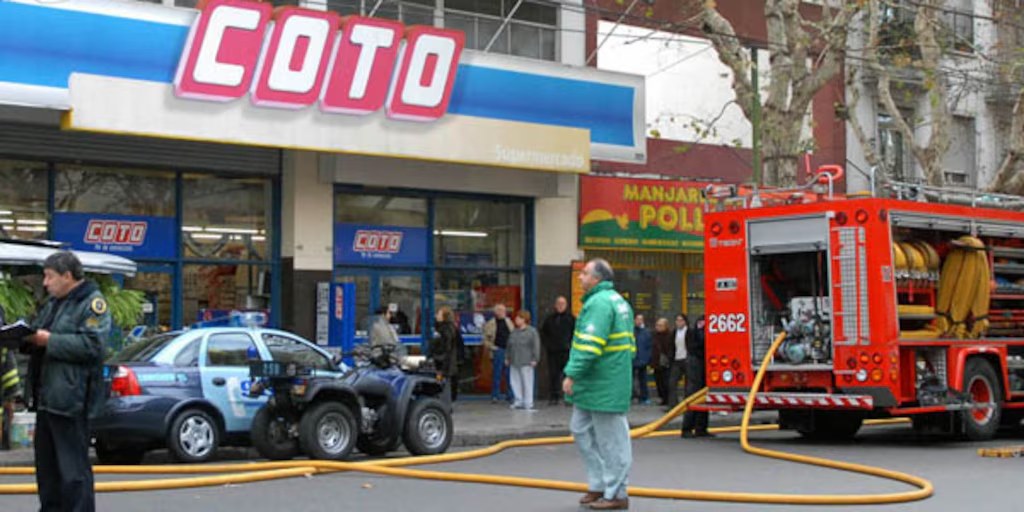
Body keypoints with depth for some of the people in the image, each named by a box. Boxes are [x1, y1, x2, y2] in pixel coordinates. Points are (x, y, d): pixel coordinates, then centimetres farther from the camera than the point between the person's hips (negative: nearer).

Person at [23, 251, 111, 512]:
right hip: (45, 396, 9)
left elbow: (91, 344, -21)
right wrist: (28, 338, 3)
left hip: (70, 399, -9)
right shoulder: (53, 303, 20)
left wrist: (49, 341, -19)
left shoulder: (92, 302, -9)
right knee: (46, 465, 16)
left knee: (73, 467, -6)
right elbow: (39, 335, 25)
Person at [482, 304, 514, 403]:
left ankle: (510, 396, 9)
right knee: (496, 374, -2)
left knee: (509, 374, 4)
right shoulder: (490, 324, 1)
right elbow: (485, 340, 2)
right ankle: (495, 396, 5)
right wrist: (492, 347, -8)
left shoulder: (509, 322, 13)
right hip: (498, 351, -3)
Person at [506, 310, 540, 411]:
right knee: (515, 382, 7)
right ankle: (519, 401, 17)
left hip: (526, 363, -6)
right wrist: (507, 357, 18)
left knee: (527, 383, -4)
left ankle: (528, 404, 1)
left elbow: (536, 346, -8)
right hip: (514, 363, 6)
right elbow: (509, 346, 21)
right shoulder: (514, 332, 14)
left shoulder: (532, 331, -5)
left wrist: (535, 359, -11)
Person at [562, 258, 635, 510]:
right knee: (581, 430, 17)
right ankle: (599, 484, 23)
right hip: (594, 385, 11)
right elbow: (628, 342, 20)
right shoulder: (618, 301, 17)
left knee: (611, 441, -1)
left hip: (604, 386, -11)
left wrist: (572, 374, -21)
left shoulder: (599, 302, -16)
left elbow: (590, 344, -24)